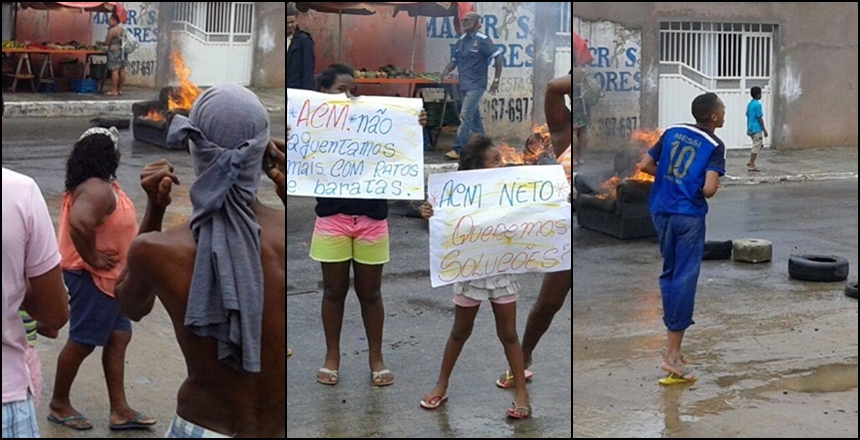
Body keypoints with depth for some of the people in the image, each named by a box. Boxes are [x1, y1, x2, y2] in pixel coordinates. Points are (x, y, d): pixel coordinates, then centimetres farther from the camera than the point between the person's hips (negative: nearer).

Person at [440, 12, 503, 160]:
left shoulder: (483, 40, -10)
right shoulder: (460, 41, 10)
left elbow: (498, 57, -10)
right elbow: (454, 61, 15)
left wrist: (496, 80, -11)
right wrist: (444, 74, -3)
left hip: (476, 85, -7)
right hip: (464, 85, 7)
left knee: (465, 116, -13)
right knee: (474, 117, 14)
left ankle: (458, 149, -13)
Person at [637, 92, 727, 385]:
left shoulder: (672, 132, 8)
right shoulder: (715, 146, -6)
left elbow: (644, 166, 7)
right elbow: (709, 189, -16)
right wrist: (703, 186, 6)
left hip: (662, 211, 6)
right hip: (689, 215, -5)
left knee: (669, 274, 19)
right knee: (684, 281, -4)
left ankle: (673, 342, 24)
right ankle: (673, 355, -7)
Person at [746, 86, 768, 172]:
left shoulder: (750, 104, 11)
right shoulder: (757, 104, -15)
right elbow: (760, 118, -16)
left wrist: (748, 129, 23)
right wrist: (764, 129, -11)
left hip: (751, 128, 9)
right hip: (757, 129, -9)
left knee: (760, 145, 18)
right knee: (756, 147, -3)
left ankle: (751, 163, 15)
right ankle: (751, 166, -2)